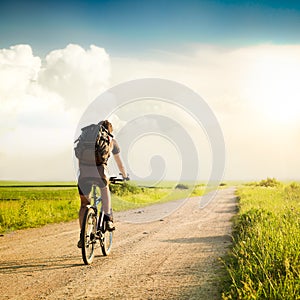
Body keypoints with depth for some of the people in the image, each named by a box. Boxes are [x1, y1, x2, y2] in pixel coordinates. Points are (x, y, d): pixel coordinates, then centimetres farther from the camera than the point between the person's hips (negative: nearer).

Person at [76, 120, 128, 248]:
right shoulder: (111, 141, 24)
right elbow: (119, 161, 35)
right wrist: (124, 175, 50)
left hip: (84, 172, 2)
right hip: (99, 170, -2)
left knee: (84, 204, 16)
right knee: (105, 187, 29)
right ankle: (108, 219, 15)